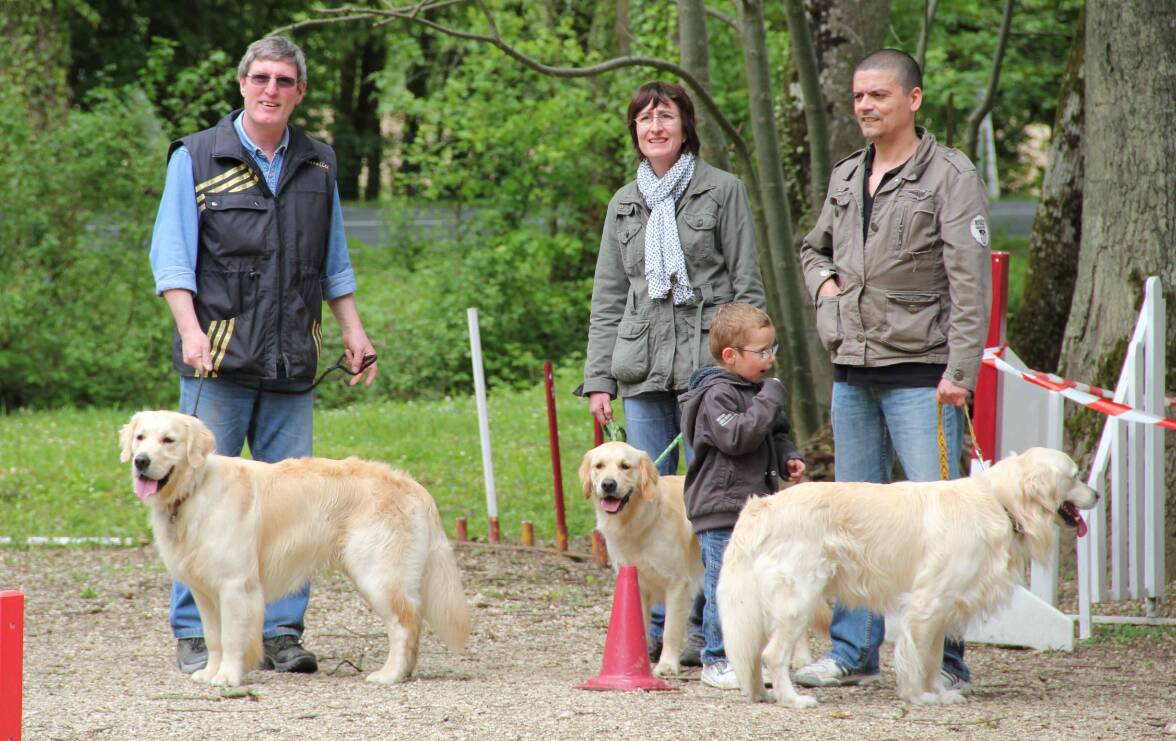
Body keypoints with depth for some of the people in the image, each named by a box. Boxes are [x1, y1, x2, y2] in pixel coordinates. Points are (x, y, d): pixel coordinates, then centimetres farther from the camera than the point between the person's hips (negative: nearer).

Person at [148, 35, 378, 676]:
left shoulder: (317, 165, 15)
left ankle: (281, 630, 8)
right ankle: (194, 634, 2)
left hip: (291, 362, 4)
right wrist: (190, 329, -14)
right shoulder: (196, 158, 2)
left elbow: (333, 262, 23)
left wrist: (353, 331, 14)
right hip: (219, 359, -4)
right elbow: (171, 255, -2)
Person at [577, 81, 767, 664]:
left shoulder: (723, 191, 4)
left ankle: (704, 626, 3)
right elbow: (607, 297, 17)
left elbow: (747, 286, 2)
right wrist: (599, 379, 10)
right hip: (642, 368, 4)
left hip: (707, 361, -4)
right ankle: (653, 625, 9)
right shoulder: (625, 204, 16)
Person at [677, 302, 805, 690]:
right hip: (720, 509, -9)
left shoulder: (757, 390, 16)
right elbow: (736, 436, -27)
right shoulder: (717, 394, -14)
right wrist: (770, 400, -22)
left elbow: (774, 436, 29)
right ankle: (717, 661, 1)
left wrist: (787, 457, 9)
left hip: (755, 508, 9)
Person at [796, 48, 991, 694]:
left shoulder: (950, 177, -6)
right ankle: (853, 652, 17)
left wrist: (959, 372, -18)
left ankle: (944, 661, -5)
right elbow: (814, 248, 31)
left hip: (920, 374, -7)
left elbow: (970, 282, -11)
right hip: (853, 374, 7)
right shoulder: (844, 178, 14)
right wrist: (824, 281, 8)